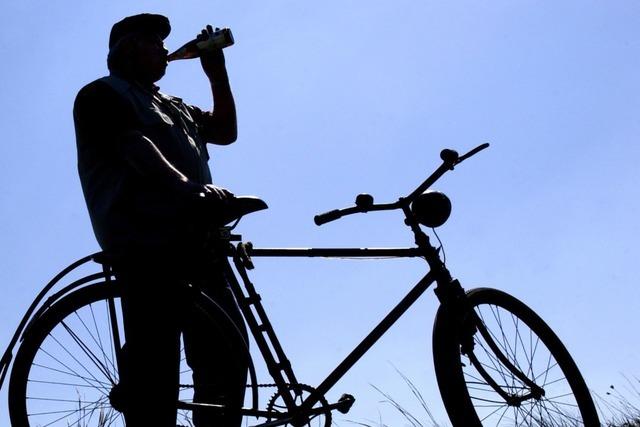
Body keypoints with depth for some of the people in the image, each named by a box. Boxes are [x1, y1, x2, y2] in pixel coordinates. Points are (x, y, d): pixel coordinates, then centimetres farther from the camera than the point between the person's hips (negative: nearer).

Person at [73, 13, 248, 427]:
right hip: (144, 243, -8)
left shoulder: (174, 105, 34)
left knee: (227, 352, 2)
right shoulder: (103, 94, 7)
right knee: (155, 356, -17)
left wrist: (217, 73, 22)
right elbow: (135, 146, -12)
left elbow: (226, 131, 29)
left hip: (192, 241, 8)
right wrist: (185, 184, -28)